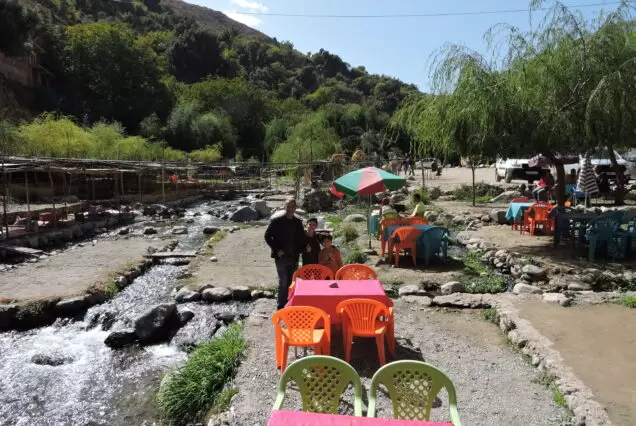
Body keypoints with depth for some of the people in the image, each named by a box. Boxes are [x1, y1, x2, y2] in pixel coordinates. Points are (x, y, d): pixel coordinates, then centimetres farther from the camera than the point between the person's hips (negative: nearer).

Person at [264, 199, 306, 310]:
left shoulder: (298, 222, 10)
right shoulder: (277, 221, -4)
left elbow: (301, 238, 19)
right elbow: (267, 236, -3)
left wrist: (304, 247, 0)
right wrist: (276, 250, -10)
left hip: (294, 257, 5)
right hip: (281, 257, -4)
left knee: (292, 282, 9)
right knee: (283, 282, -6)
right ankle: (281, 306, 5)